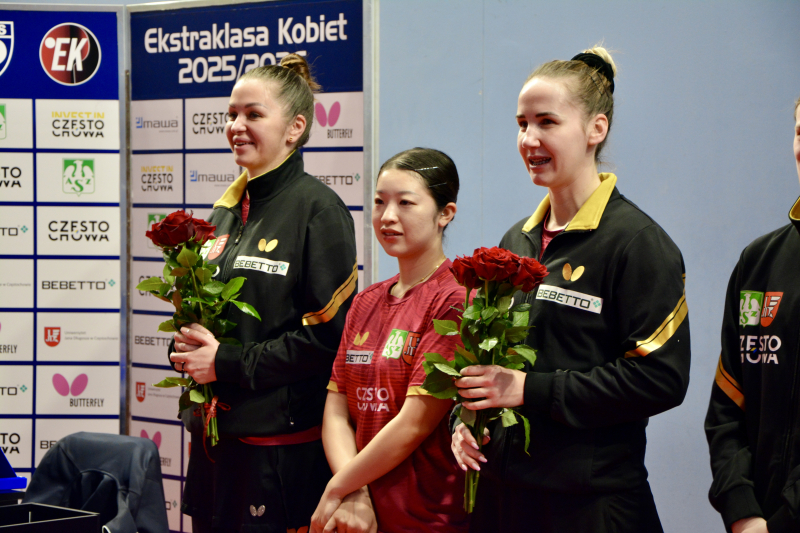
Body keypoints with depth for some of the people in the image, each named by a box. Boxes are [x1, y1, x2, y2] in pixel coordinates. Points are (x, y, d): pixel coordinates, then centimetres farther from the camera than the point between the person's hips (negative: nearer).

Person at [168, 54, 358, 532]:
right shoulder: (227, 210, 15)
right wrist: (191, 342, 1)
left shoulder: (318, 209, -9)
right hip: (217, 436, 8)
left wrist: (228, 364, -14)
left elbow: (329, 332, -16)